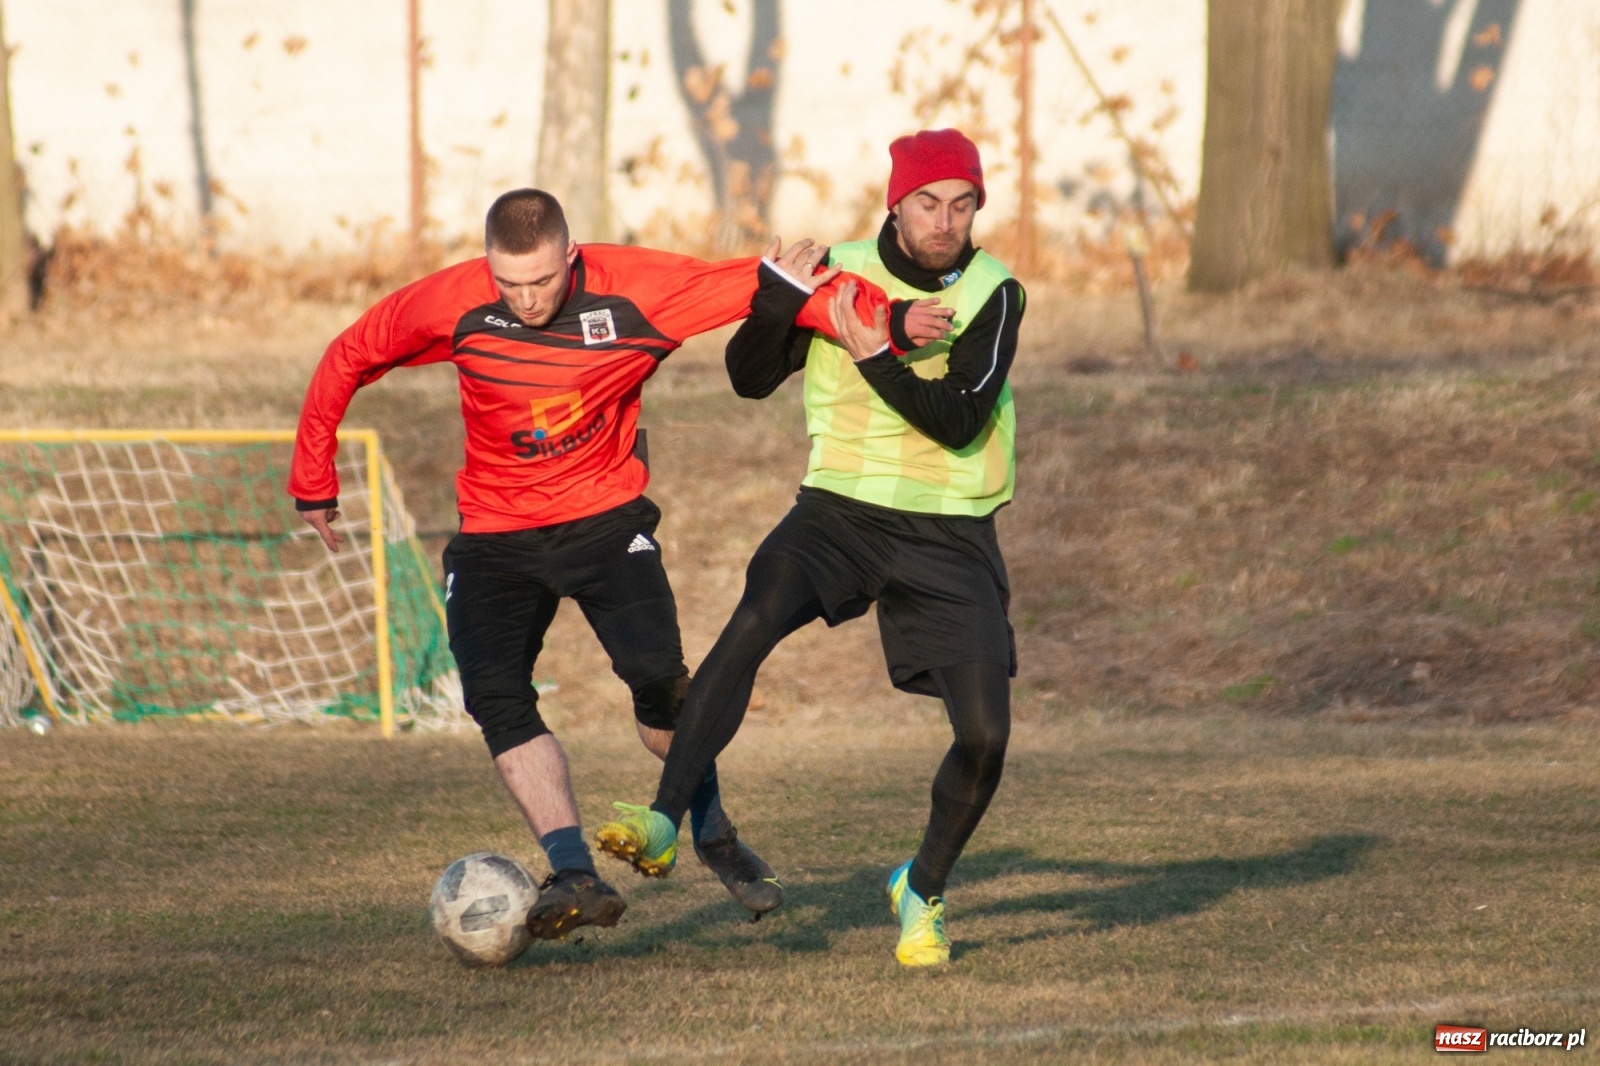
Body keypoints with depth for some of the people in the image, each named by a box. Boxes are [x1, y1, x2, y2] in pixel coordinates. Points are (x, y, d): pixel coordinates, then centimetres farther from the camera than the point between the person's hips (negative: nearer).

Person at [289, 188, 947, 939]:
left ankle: (713, 834, 8)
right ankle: (575, 877, -21)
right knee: (495, 698, -18)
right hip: (494, 532, 2)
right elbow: (350, 358, 2)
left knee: (656, 674, -18)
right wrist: (313, 480, 7)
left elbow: (750, 284, -16)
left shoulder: (634, 290, -17)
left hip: (605, 517, -1)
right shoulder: (450, 305, -13)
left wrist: (883, 323, -25)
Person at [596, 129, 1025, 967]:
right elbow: (750, 378, 0)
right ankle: (664, 820, -34)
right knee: (754, 619, -31)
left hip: (950, 537, 0)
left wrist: (880, 361, -29)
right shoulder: (839, 274, -1)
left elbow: (960, 421, -17)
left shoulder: (993, 294, -5)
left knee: (985, 736, -9)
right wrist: (777, 298, -17)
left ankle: (922, 891, 19)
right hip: (841, 510, 0)